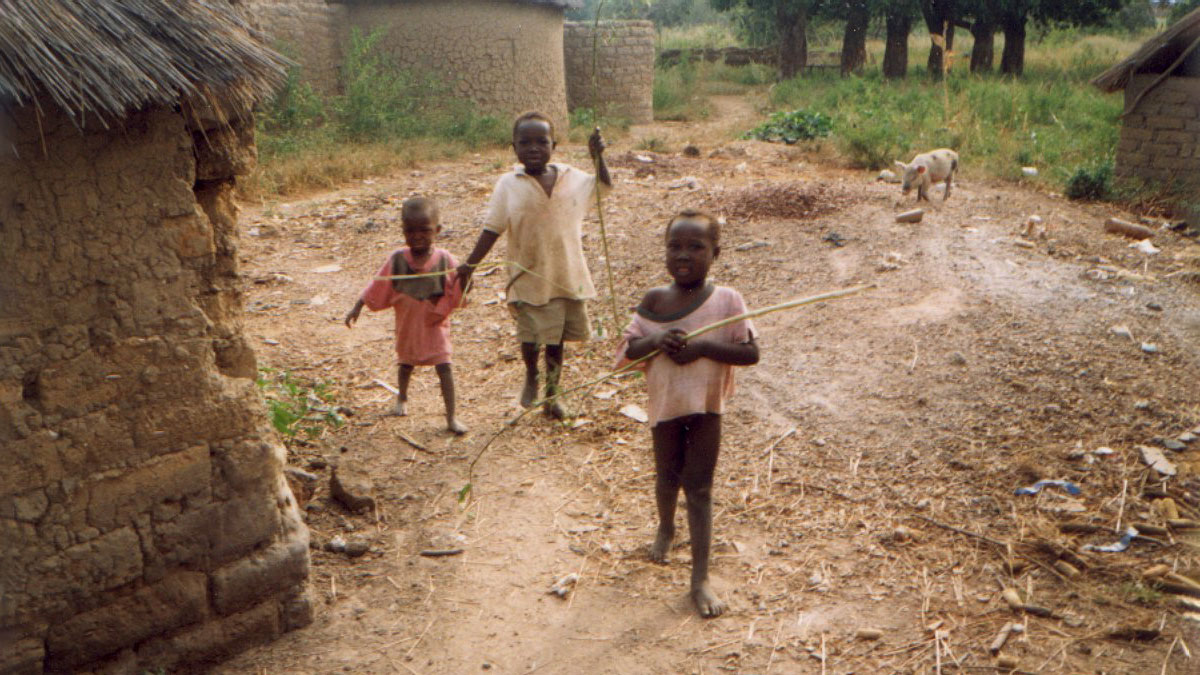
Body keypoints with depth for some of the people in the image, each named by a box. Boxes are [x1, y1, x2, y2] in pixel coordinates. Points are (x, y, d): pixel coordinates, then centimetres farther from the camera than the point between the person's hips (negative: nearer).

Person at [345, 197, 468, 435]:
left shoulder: (444, 259, -15)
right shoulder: (397, 259, -11)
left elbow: (457, 293, -12)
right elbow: (377, 287, -2)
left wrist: (464, 279, -33)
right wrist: (357, 308, 0)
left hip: (435, 323, -2)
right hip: (407, 324, 2)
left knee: (443, 366, -9)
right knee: (406, 362, 23)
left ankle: (451, 417, -2)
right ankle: (402, 397, 52)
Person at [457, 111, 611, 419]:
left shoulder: (572, 177, 1)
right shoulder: (509, 185, -5)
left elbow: (604, 185, 14)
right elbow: (492, 229, -3)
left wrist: (598, 156, -3)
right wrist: (470, 265, -6)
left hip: (569, 275, 3)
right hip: (529, 276, -2)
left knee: (557, 338, 13)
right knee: (530, 335, -2)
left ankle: (551, 393, 31)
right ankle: (531, 378, 31)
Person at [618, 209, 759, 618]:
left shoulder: (727, 301, -11)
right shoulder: (654, 301, -5)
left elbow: (750, 353, -13)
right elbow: (627, 349, -3)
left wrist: (705, 346, -25)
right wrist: (656, 341, -23)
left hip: (706, 405, -2)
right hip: (664, 404, 2)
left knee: (699, 488, 2)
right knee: (668, 476, 21)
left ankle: (701, 578, 8)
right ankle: (666, 527, 52)